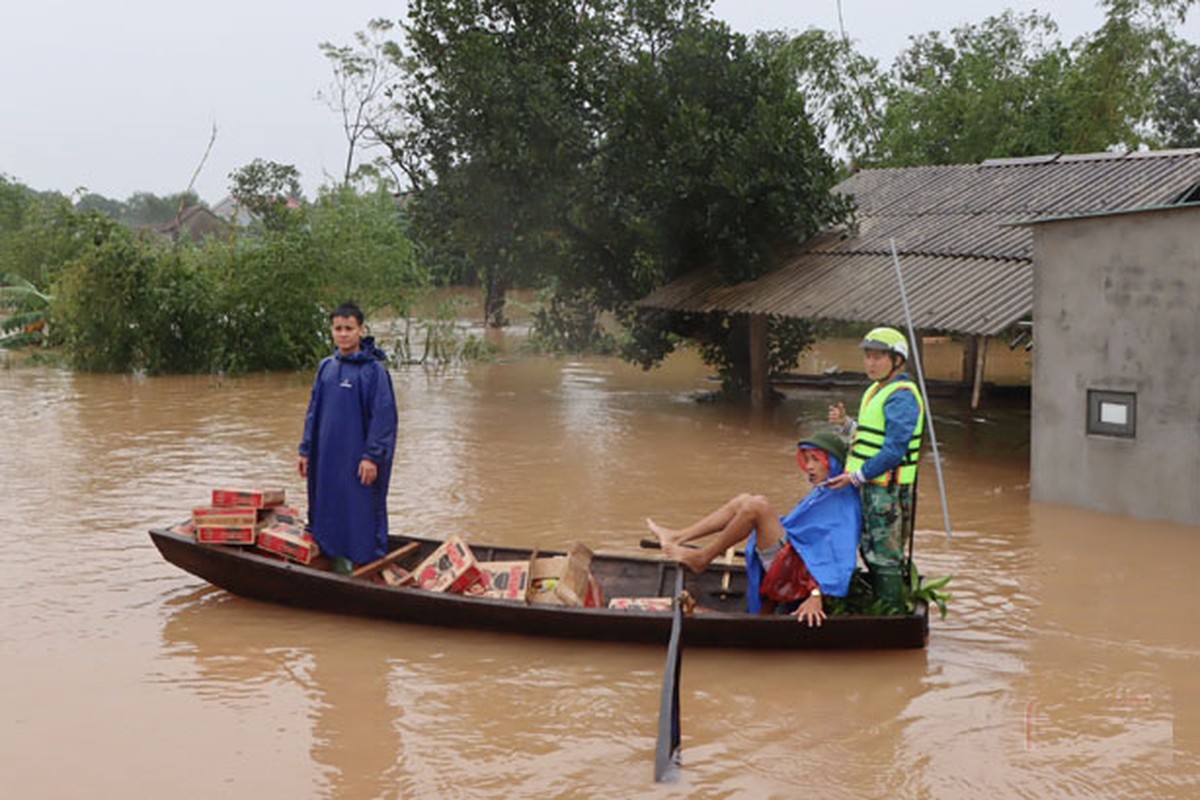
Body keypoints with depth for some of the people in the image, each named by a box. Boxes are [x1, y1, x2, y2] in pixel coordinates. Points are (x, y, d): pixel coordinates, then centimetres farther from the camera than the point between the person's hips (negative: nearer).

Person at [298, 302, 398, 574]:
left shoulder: (374, 369, -9)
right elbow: (314, 412, 16)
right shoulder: (326, 367, 10)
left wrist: (372, 456, -17)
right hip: (327, 457, 6)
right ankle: (339, 564, 22)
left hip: (358, 458, -6)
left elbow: (384, 416, -12)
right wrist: (305, 450, 12)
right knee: (331, 511, 11)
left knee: (363, 512, -1)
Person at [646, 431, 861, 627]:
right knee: (743, 501, 9)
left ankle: (701, 558, -14)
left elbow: (840, 555, -23)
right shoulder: (822, 493, 19)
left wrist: (816, 596, -33)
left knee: (756, 505, -25)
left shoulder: (842, 501, -12)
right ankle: (676, 538, 1)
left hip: (795, 574, -10)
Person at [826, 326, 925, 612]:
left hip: (888, 489, -10)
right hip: (871, 487, 10)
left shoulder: (902, 397, -16)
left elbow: (894, 450, -22)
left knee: (885, 557, -4)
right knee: (870, 551, 17)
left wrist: (857, 476, -20)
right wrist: (845, 424, 5)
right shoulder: (877, 391, 16)